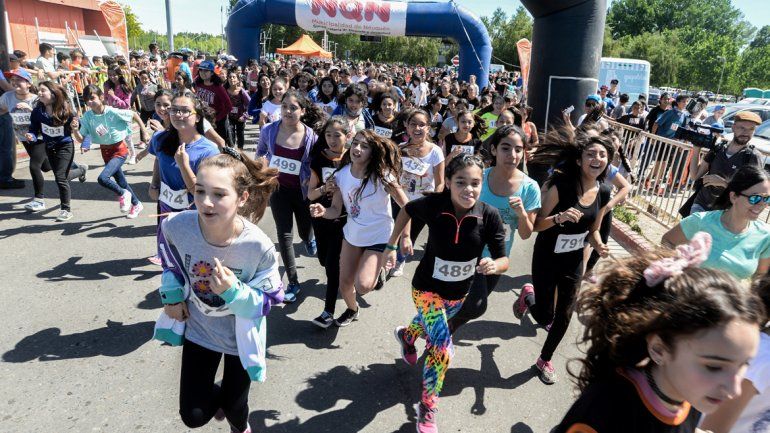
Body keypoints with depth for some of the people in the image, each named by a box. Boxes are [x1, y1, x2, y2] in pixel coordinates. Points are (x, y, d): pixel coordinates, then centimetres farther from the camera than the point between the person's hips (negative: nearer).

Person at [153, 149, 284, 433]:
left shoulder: (259, 247, -35)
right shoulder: (177, 226, -26)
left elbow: (270, 299, -20)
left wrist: (233, 291, -37)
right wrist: (172, 295, -5)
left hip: (240, 336, -2)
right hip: (199, 328, 2)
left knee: (234, 409, 19)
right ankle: (219, 394, 49)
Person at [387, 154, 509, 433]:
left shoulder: (490, 216, -25)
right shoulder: (433, 204, -27)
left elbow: (504, 260, -19)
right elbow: (407, 210, -5)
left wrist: (494, 266, -42)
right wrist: (391, 245, -5)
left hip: (459, 292, 4)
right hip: (427, 288, -3)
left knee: (430, 327, 31)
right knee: (442, 348, -17)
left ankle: (406, 336, 68)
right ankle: (426, 409, 8)